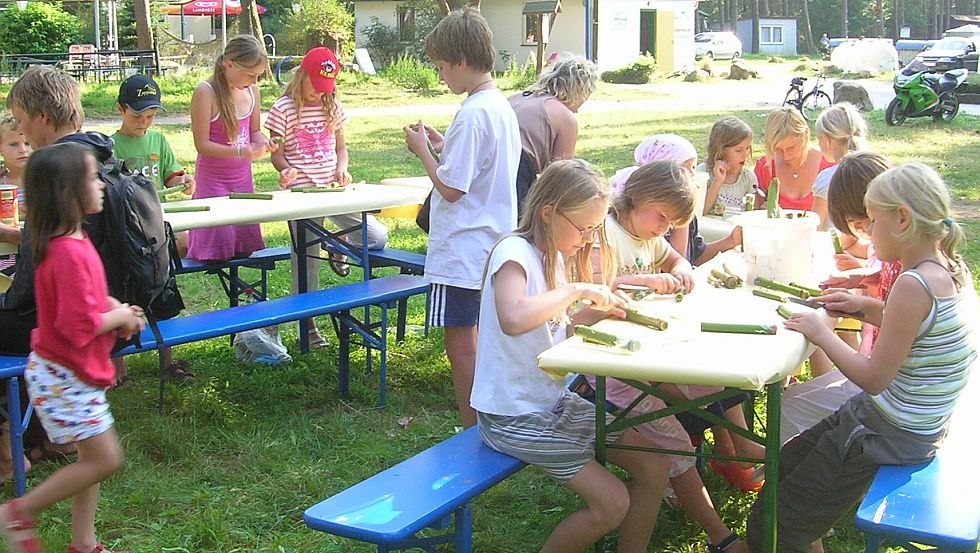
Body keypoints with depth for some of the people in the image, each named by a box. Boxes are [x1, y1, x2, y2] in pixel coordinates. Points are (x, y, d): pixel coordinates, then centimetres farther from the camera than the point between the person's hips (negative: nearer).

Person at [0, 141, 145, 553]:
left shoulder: (72, 241, 5)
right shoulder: (69, 253, -27)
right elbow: (79, 326, -28)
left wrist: (116, 309, 4)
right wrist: (120, 317, -11)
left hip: (73, 372, 10)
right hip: (62, 375, -10)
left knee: (92, 457, 16)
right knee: (104, 459, -4)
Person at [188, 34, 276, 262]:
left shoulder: (251, 90, 2)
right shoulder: (205, 92, -17)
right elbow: (202, 144, -16)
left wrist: (262, 141, -10)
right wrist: (241, 152, -28)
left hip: (243, 176, 6)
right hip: (213, 178, -6)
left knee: (246, 241, 6)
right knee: (218, 244, -5)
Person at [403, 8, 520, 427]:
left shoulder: (472, 114, -20)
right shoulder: (502, 106, 9)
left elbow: (451, 188, -20)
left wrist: (422, 151, -7)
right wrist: (444, 147, 11)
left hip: (462, 252, -10)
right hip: (492, 247, 10)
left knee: (460, 342, -1)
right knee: (476, 340, 17)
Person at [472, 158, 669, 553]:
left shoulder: (555, 255, 6)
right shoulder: (514, 252, -21)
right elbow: (514, 319, -42)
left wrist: (599, 310, -2)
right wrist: (575, 290, -30)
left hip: (554, 399, 9)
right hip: (512, 414, -9)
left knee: (653, 467, 5)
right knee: (611, 503, -14)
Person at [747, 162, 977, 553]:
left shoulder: (914, 284, -29)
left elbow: (873, 378, -25)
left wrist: (821, 334, -13)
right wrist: (868, 306, 6)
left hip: (890, 435, -10)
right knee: (786, 464, 25)